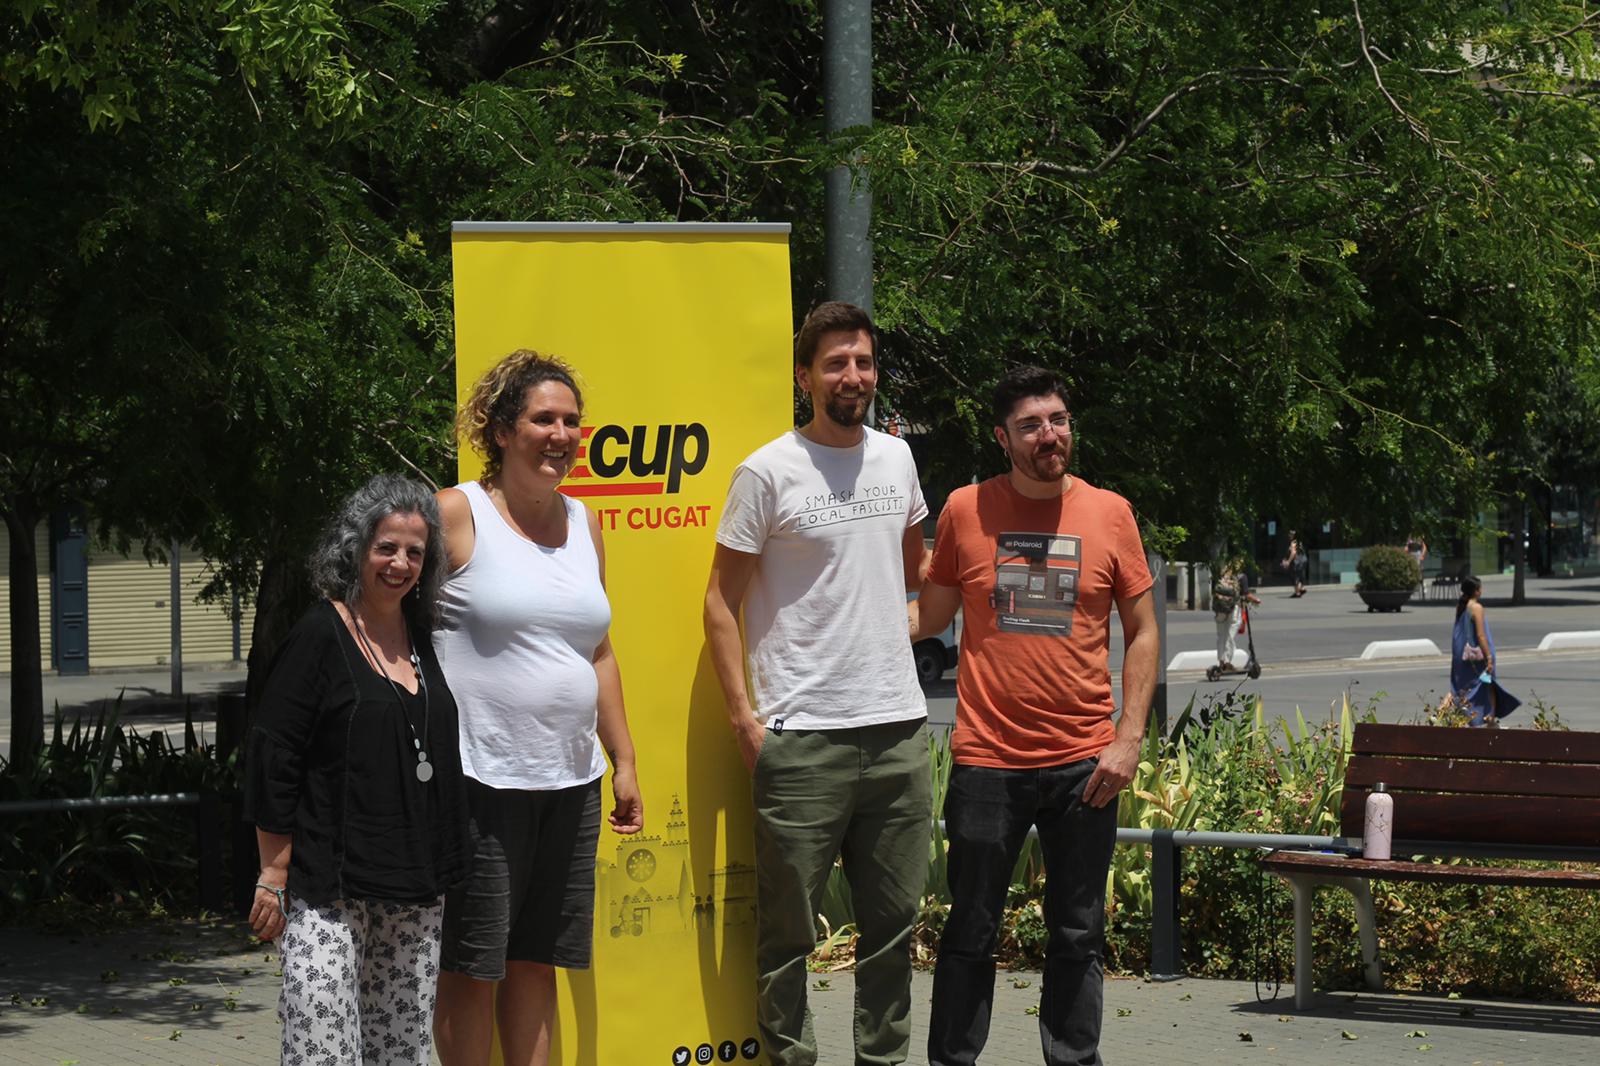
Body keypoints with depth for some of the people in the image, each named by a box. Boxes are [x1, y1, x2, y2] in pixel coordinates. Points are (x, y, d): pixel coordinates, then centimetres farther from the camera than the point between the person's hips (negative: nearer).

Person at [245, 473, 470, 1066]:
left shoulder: (421, 636, 12)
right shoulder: (321, 635, -7)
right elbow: (272, 761, -9)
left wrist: (440, 870, 17)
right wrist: (273, 876, -11)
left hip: (415, 890, 7)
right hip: (329, 891, -7)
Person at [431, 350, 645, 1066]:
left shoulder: (584, 525, 13)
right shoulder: (456, 516, -6)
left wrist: (623, 761, 18)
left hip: (570, 781, 6)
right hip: (480, 779, -6)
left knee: (537, 957, 9)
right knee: (471, 965, -1)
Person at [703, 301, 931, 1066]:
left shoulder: (896, 459, 10)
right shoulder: (768, 473, -6)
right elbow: (720, 603, -4)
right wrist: (743, 717, -9)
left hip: (899, 729, 5)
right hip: (803, 737, -5)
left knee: (894, 924, 12)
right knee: (788, 930, 0)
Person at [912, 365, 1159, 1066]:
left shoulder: (1110, 513, 3)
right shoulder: (965, 510, 1)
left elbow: (1142, 632, 6)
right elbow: (931, 614, 10)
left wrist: (1129, 738, -1)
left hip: (1084, 761, 1)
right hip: (987, 760, -1)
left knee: (1078, 935, 8)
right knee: (970, 932, 5)